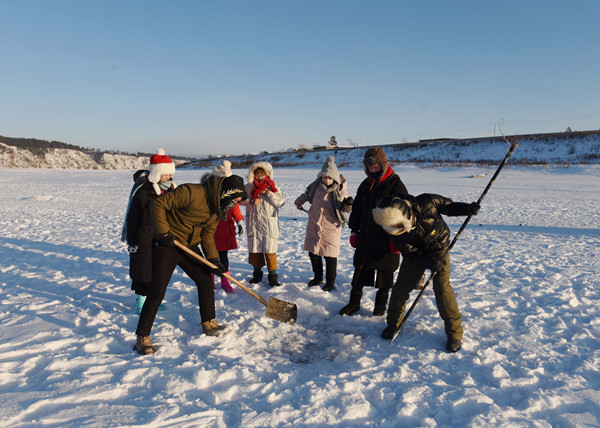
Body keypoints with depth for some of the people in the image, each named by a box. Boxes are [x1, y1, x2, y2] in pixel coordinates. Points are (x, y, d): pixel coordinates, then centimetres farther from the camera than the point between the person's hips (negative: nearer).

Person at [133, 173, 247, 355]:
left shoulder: (218, 207, 1)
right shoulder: (192, 192, -26)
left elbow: (207, 234, 6)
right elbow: (158, 204, -22)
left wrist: (214, 259, -5)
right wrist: (164, 232, -22)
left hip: (190, 247, 8)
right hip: (167, 246, -7)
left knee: (206, 280, 8)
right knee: (157, 291, -8)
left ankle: (208, 323, 25)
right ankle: (142, 338, 4)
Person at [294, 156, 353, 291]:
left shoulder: (340, 189, -14)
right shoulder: (316, 185, -2)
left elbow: (346, 208, -8)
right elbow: (307, 193, 21)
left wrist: (349, 204, -26)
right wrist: (299, 201, 15)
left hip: (331, 226, -4)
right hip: (314, 225, 4)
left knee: (330, 255, 2)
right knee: (313, 251, 13)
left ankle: (330, 282, 20)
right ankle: (318, 277, 34)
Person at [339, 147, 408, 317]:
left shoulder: (395, 185, -9)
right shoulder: (365, 185, 10)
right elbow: (357, 209, 18)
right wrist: (354, 230, 14)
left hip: (386, 240, -5)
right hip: (365, 238, 5)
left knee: (384, 273, 8)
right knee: (360, 271, 11)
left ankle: (381, 304, 26)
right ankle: (354, 303, 24)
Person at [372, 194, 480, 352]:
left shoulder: (427, 203, -31)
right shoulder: (394, 230, -24)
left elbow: (448, 206, -11)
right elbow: (410, 253, -19)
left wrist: (468, 208, -27)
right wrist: (430, 263, -33)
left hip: (439, 249, -2)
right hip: (416, 253, 2)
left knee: (442, 287, -14)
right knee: (401, 286, -1)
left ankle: (454, 332, 2)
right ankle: (393, 322, 23)